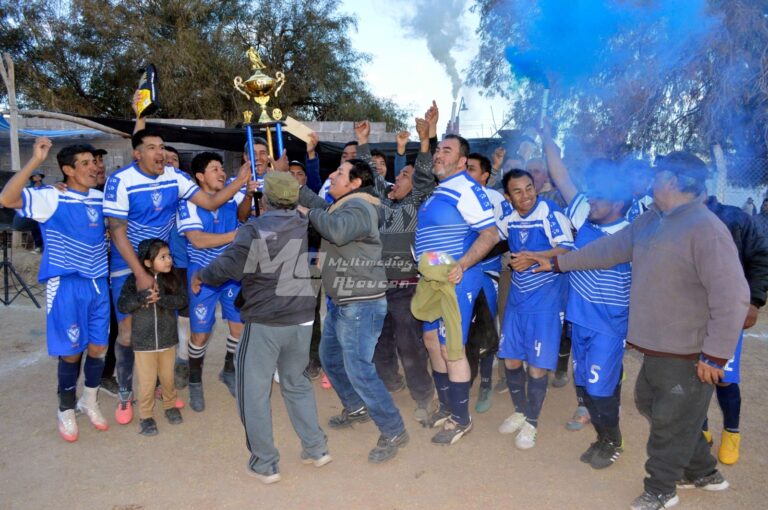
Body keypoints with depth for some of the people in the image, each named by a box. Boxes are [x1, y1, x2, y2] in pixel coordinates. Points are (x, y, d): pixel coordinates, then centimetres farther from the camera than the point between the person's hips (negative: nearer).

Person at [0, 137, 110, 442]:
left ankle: (89, 402, 34)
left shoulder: (101, 198, 8)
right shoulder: (51, 198, -8)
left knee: (97, 349, 11)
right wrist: (35, 161, -28)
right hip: (66, 286, -5)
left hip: (98, 284, 5)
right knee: (71, 352, 5)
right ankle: (66, 410, 26)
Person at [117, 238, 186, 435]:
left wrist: (160, 298, -27)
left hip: (167, 338, 2)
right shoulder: (134, 280, -10)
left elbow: (182, 300, -14)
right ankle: (145, 416, 22)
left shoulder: (173, 279, -4)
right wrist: (143, 296, -30)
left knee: (168, 377, 17)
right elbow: (122, 306, -15)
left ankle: (170, 405, 39)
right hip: (143, 341, -2)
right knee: (147, 381, 5)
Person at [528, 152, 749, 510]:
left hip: (689, 355, -9)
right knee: (651, 405, 23)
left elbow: (731, 298, -24)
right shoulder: (651, 219, 6)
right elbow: (609, 249, 15)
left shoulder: (706, 229, -22)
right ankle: (703, 472, 43)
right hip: (658, 347, 9)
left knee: (670, 423, 8)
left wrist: (715, 356, -21)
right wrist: (558, 263, 17)